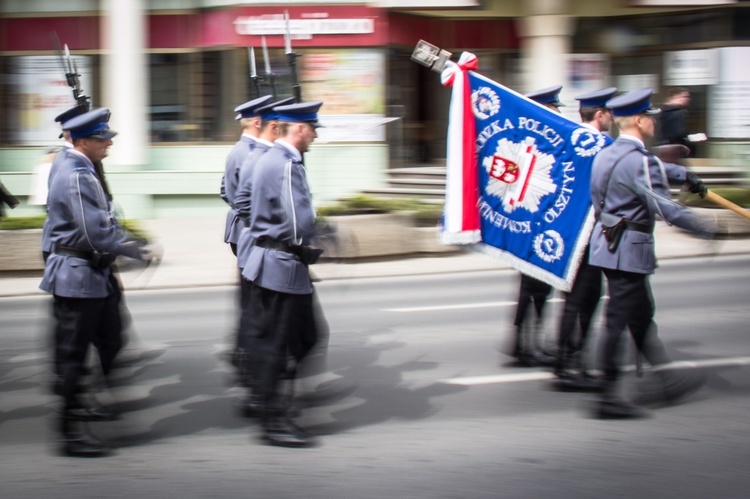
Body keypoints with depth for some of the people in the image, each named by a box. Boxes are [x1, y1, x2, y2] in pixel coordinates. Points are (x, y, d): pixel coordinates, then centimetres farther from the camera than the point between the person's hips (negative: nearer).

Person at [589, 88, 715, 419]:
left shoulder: (607, 154, 11)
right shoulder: (638, 161, -20)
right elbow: (665, 208, -23)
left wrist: (683, 174, 36)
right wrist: (706, 228, -15)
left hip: (607, 241, 10)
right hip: (628, 250, -10)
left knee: (641, 315, 17)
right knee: (619, 320, -5)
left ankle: (667, 380, 28)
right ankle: (608, 398, -1)